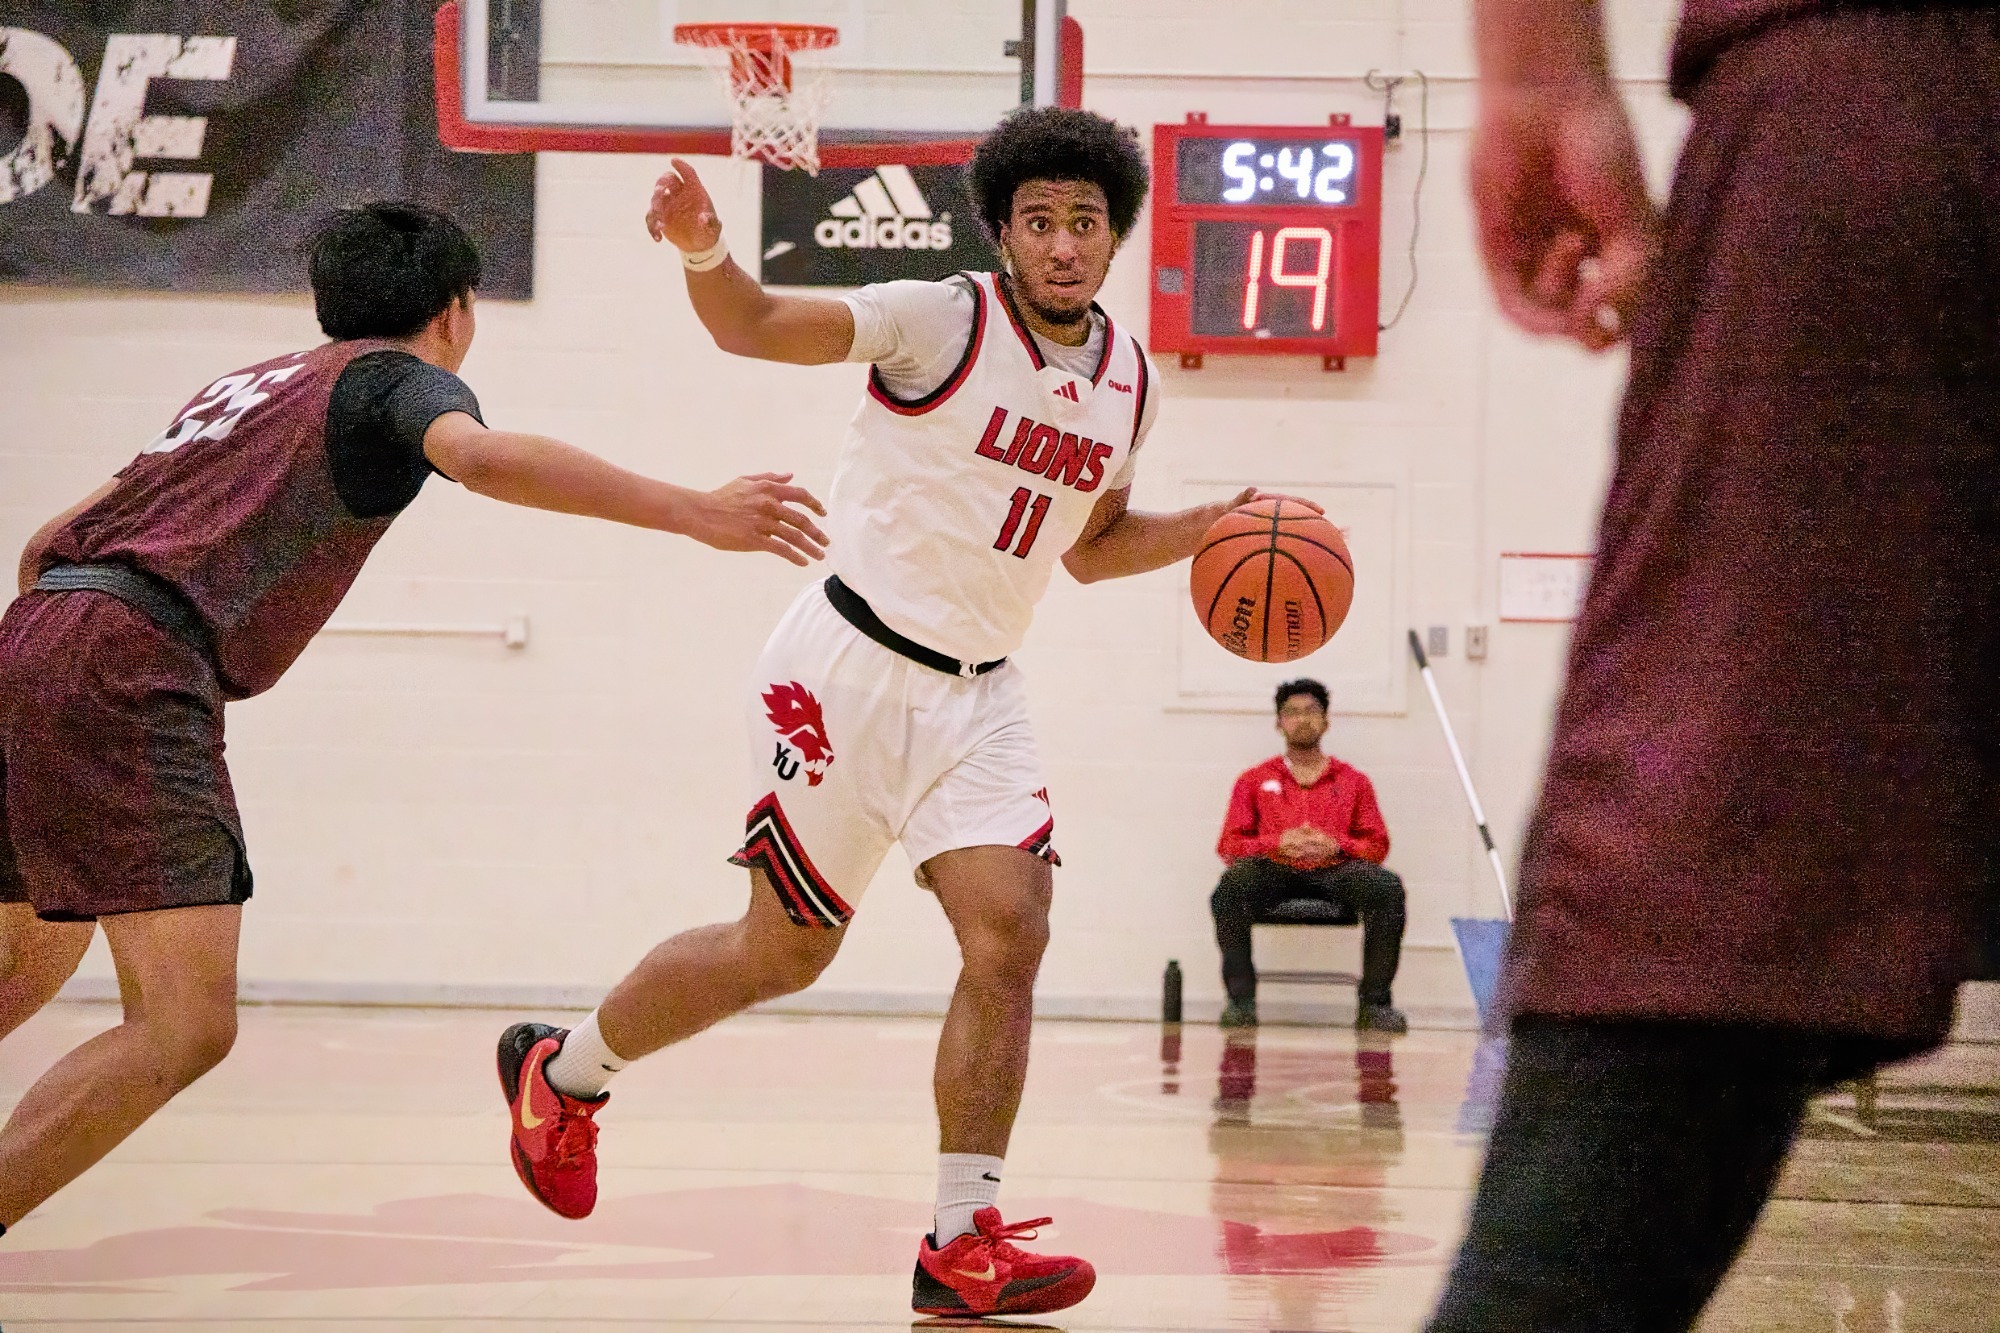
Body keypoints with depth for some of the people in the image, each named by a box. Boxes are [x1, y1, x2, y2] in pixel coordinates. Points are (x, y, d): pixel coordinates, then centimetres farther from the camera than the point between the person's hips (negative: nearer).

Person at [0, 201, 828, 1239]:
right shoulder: (401, 376, 6)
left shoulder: (248, 385, 28)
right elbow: (478, 455, -20)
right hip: (130, 661, -9)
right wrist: (695, 512, -21)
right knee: (185, 1028, -14)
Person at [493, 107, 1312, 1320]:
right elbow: (756, 327, -19)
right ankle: (563, 1072, 28)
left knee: (1010, 936, -11)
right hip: (852, 670, -5)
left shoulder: (1130, 379, 7)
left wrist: (1214, 527, 6)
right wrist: (704, 253, -40)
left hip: (977, 694, 5)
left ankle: (962, 1247, -5)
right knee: (786, 951, 3)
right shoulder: (945, 321, -12)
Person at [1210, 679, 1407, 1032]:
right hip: (1274, 870, -1)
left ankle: (1375, 1003, -23)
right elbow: (1229, 845, 10)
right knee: (1232, 884, -35)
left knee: (1388, 886, -31)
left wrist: (1337, 845, -10)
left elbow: (1378, 845, 12)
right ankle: (1240, 1000, -27)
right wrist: (1276, 843, -9)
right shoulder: (1255, 781, 20)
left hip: (1336, 869, 1)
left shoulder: (1353, 781, 20)